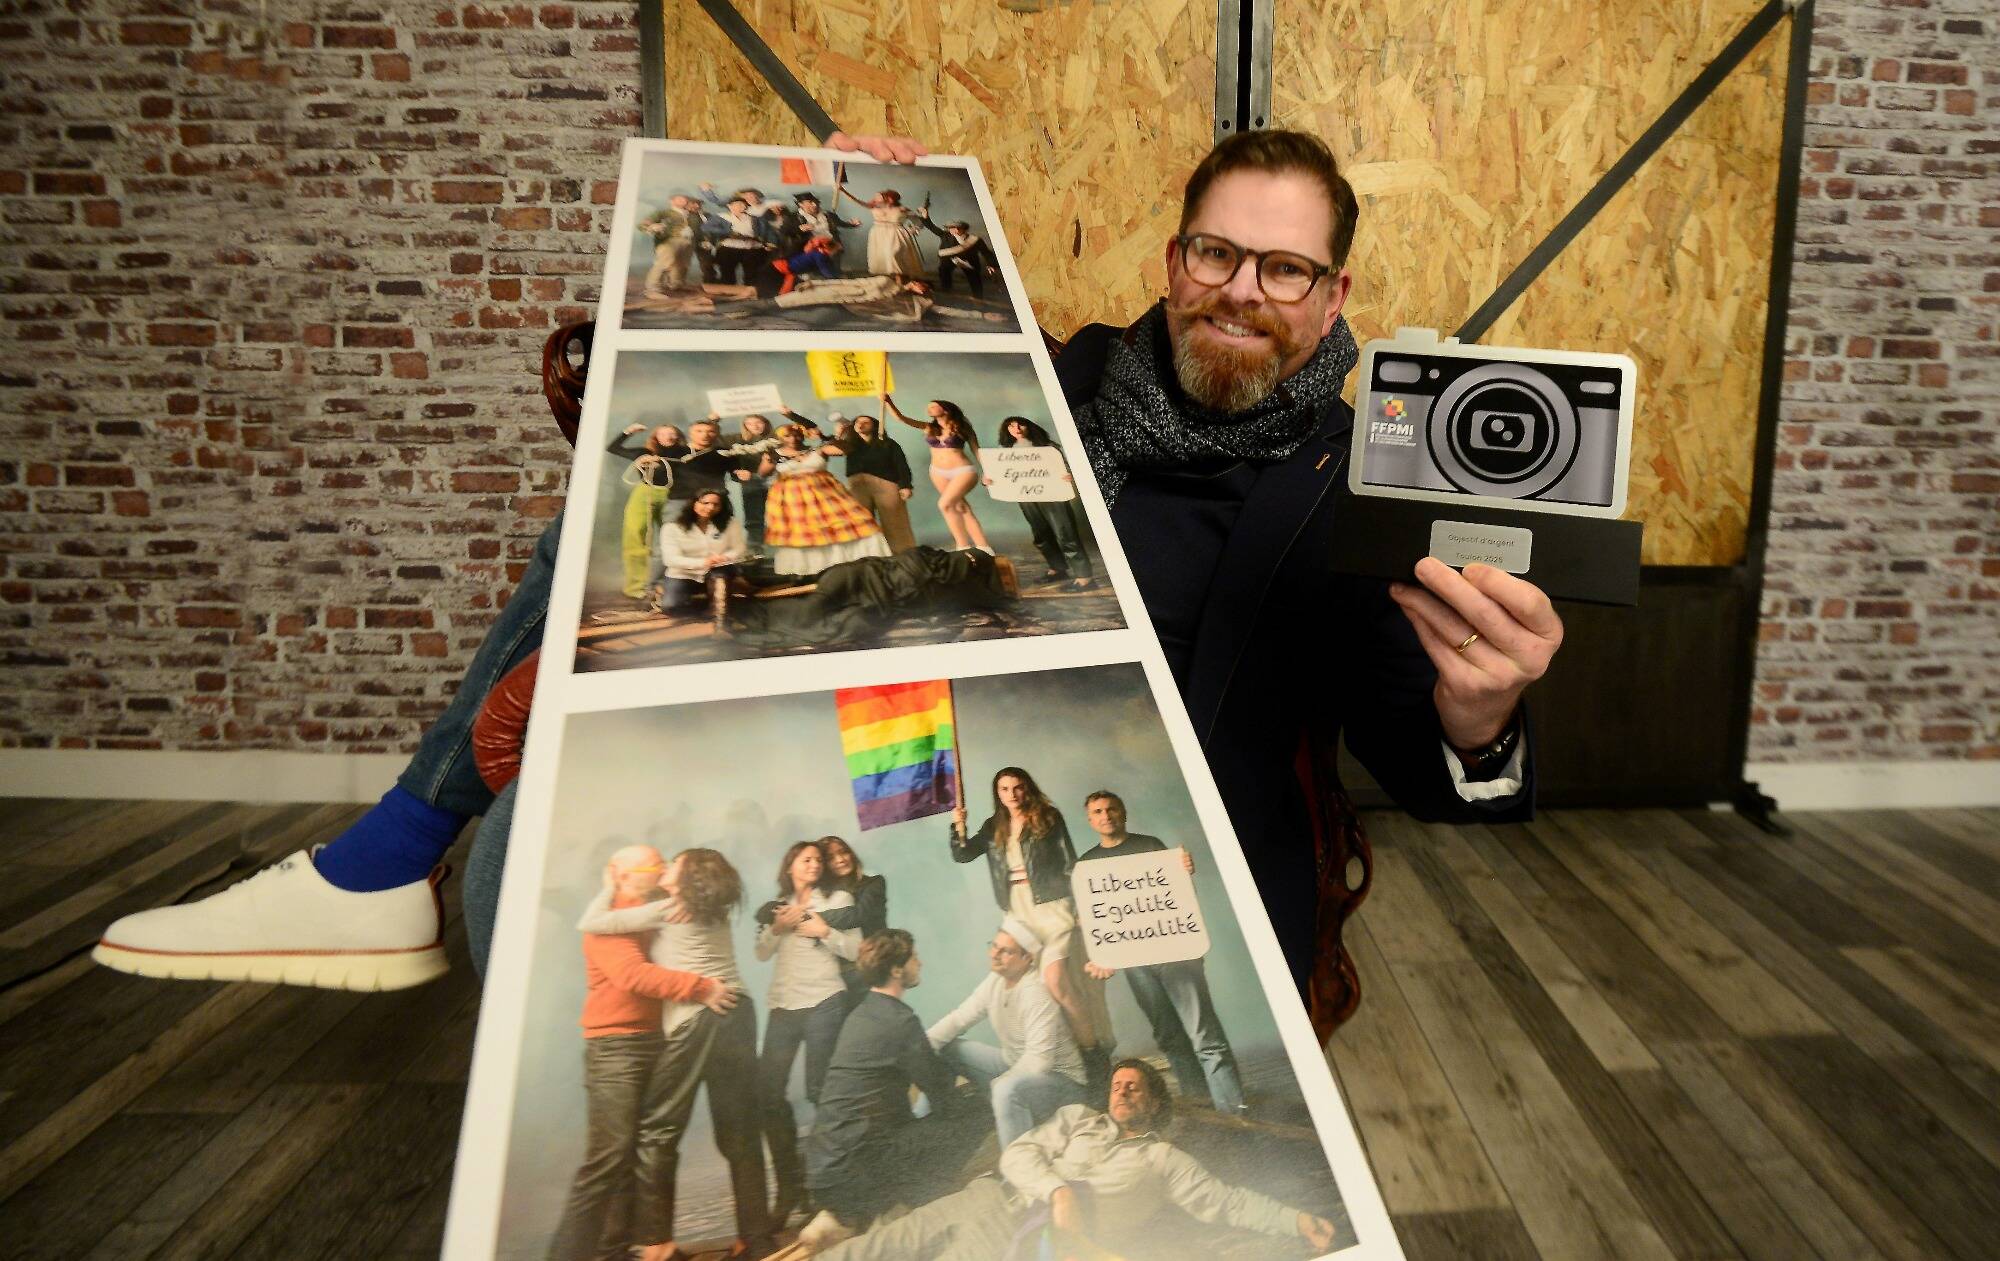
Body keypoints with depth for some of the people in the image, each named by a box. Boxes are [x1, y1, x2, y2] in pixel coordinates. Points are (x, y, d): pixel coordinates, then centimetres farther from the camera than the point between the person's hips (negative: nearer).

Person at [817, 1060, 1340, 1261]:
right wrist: (1057, 1188, -12)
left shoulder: (1164, 1159, 15)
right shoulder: (1078, 1119, 22)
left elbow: (1225, 1200, 6)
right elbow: (1018, 1153, 9)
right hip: (999, 1199, 4)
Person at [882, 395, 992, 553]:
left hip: (963, 471, -5)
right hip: (938, 472, 5)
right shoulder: (929, 427, 6)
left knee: (944, 504, -21)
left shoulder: (961, 428, -4)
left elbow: (976, 450, 1)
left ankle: (963, 546, -13)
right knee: (960, 508, 3)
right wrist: (888, 402, -14)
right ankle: (981, 547, 5)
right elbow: (900, 418, -1)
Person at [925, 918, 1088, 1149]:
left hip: (1057, 1077, -8)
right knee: (946, 1048, 1)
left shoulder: (1037, 993, -27)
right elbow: (959, 1018, -1)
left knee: (1007, 1090, -39)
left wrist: (997, 1083, -21)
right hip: (1015, 1067, 8)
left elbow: (1039, 1060, -30)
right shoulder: (996, 980, -4)